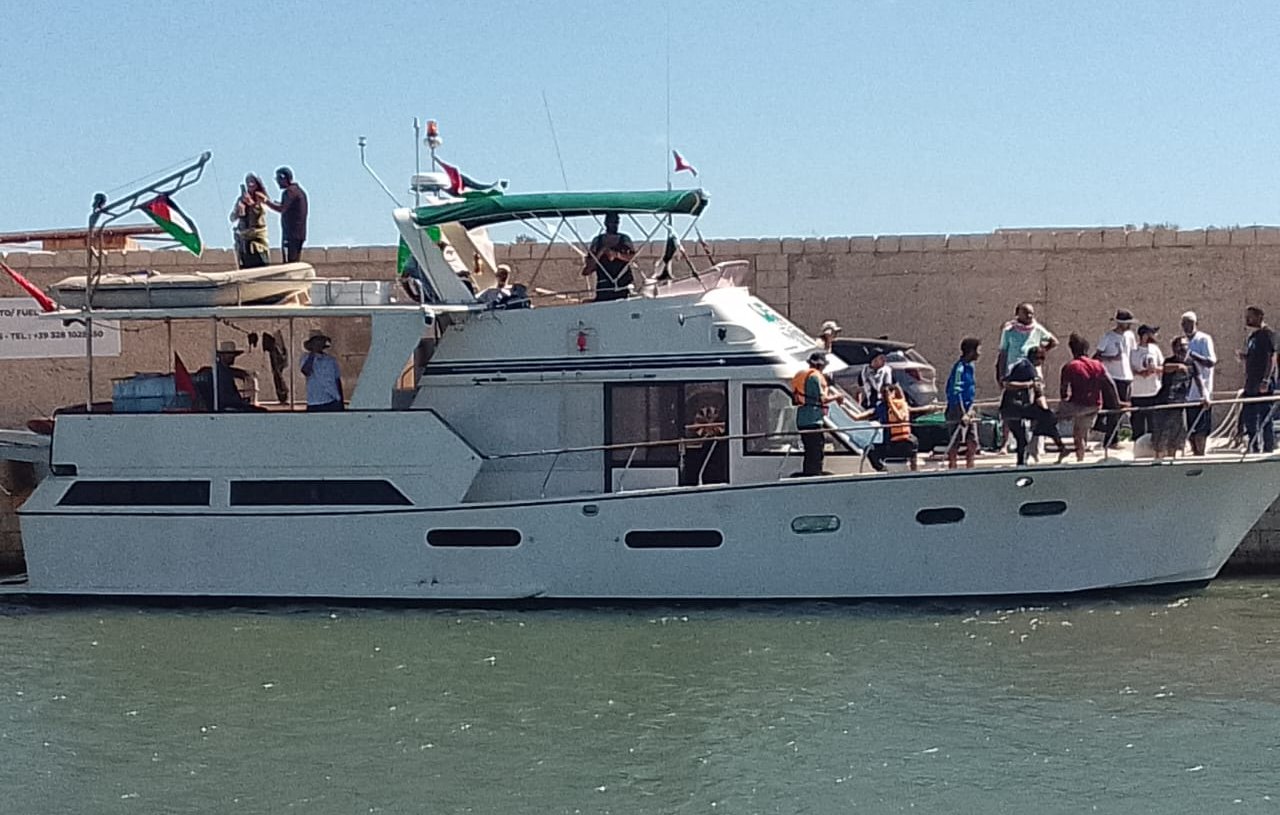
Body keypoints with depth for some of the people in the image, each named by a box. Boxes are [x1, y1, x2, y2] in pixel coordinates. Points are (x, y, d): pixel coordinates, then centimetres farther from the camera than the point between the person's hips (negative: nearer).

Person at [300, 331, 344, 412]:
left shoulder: (331, 360, 10)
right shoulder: (307, 359, 3)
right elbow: (306, 371, -19)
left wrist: (341, 403, 13)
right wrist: (312, 353, -13)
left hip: (333, 403, 2)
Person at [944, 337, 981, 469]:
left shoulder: (969, 366, 12)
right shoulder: (960, 368, -16)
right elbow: (956, 392, -20)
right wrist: (963, 414, -22)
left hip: (968, 412, 9)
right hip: (958, 411, -9)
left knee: (973, 443, 9)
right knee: (955, 443, -2)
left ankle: (969, 469, 15)